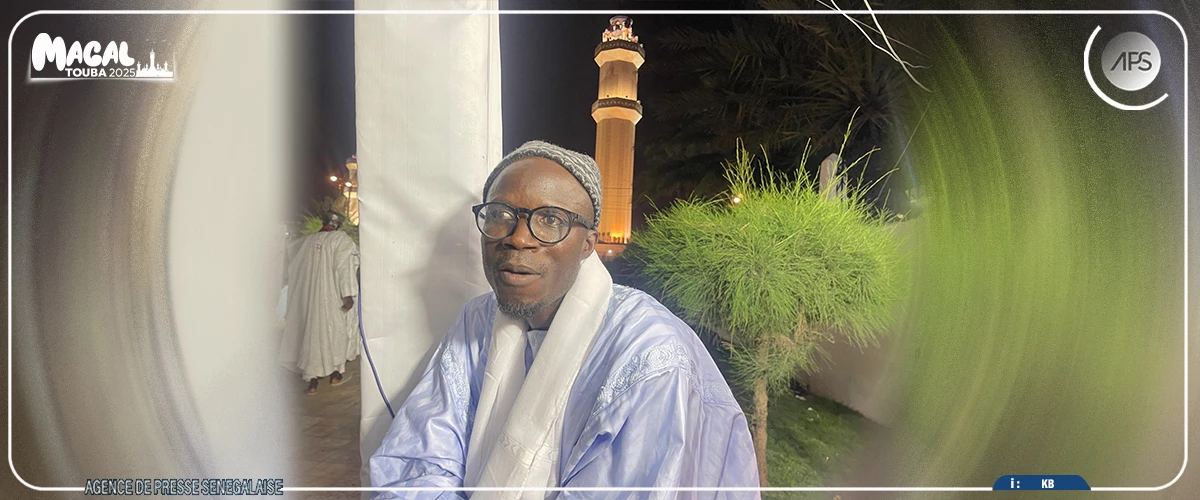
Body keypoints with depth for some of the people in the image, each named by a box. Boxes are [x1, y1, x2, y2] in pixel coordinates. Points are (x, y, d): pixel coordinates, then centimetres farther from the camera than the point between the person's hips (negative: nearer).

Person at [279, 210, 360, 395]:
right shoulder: (341, 239, -8)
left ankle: (312, 381, 8)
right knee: (337, 331, 14)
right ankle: (336, 373, 23)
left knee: (312, 333, 9)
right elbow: (344, 267, -17)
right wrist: (348, 294, -19)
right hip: (332, 297, -4)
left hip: (308, 297, 4)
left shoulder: (306, 241, 6)